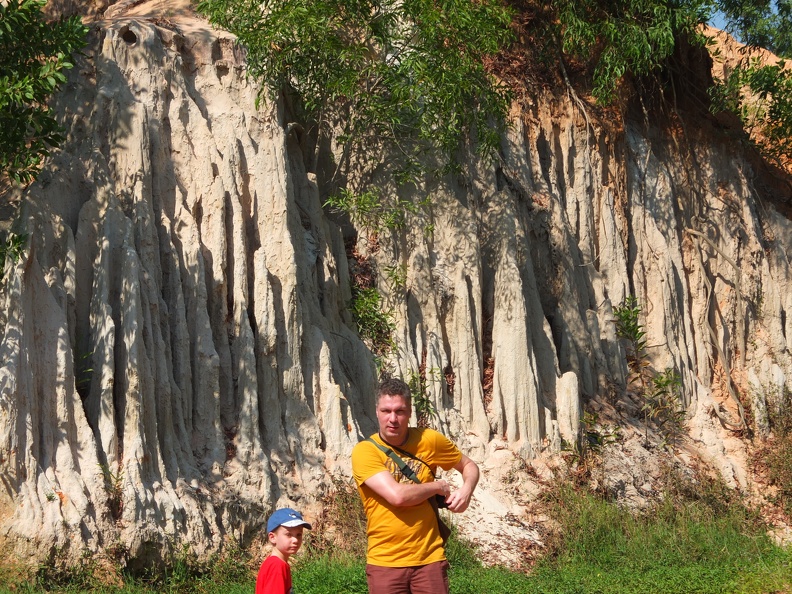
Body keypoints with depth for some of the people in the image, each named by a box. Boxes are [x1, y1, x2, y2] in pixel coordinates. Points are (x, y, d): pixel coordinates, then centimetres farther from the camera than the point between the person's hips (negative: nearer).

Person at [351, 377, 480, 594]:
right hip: (385, 562, -2)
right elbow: (397, 495, -22)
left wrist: (466, 490, -6)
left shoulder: (429, 440, 0)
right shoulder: (364, 451, -10)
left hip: (430, 558, 2)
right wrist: (439, 487, -7)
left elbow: (469, 465, 16)